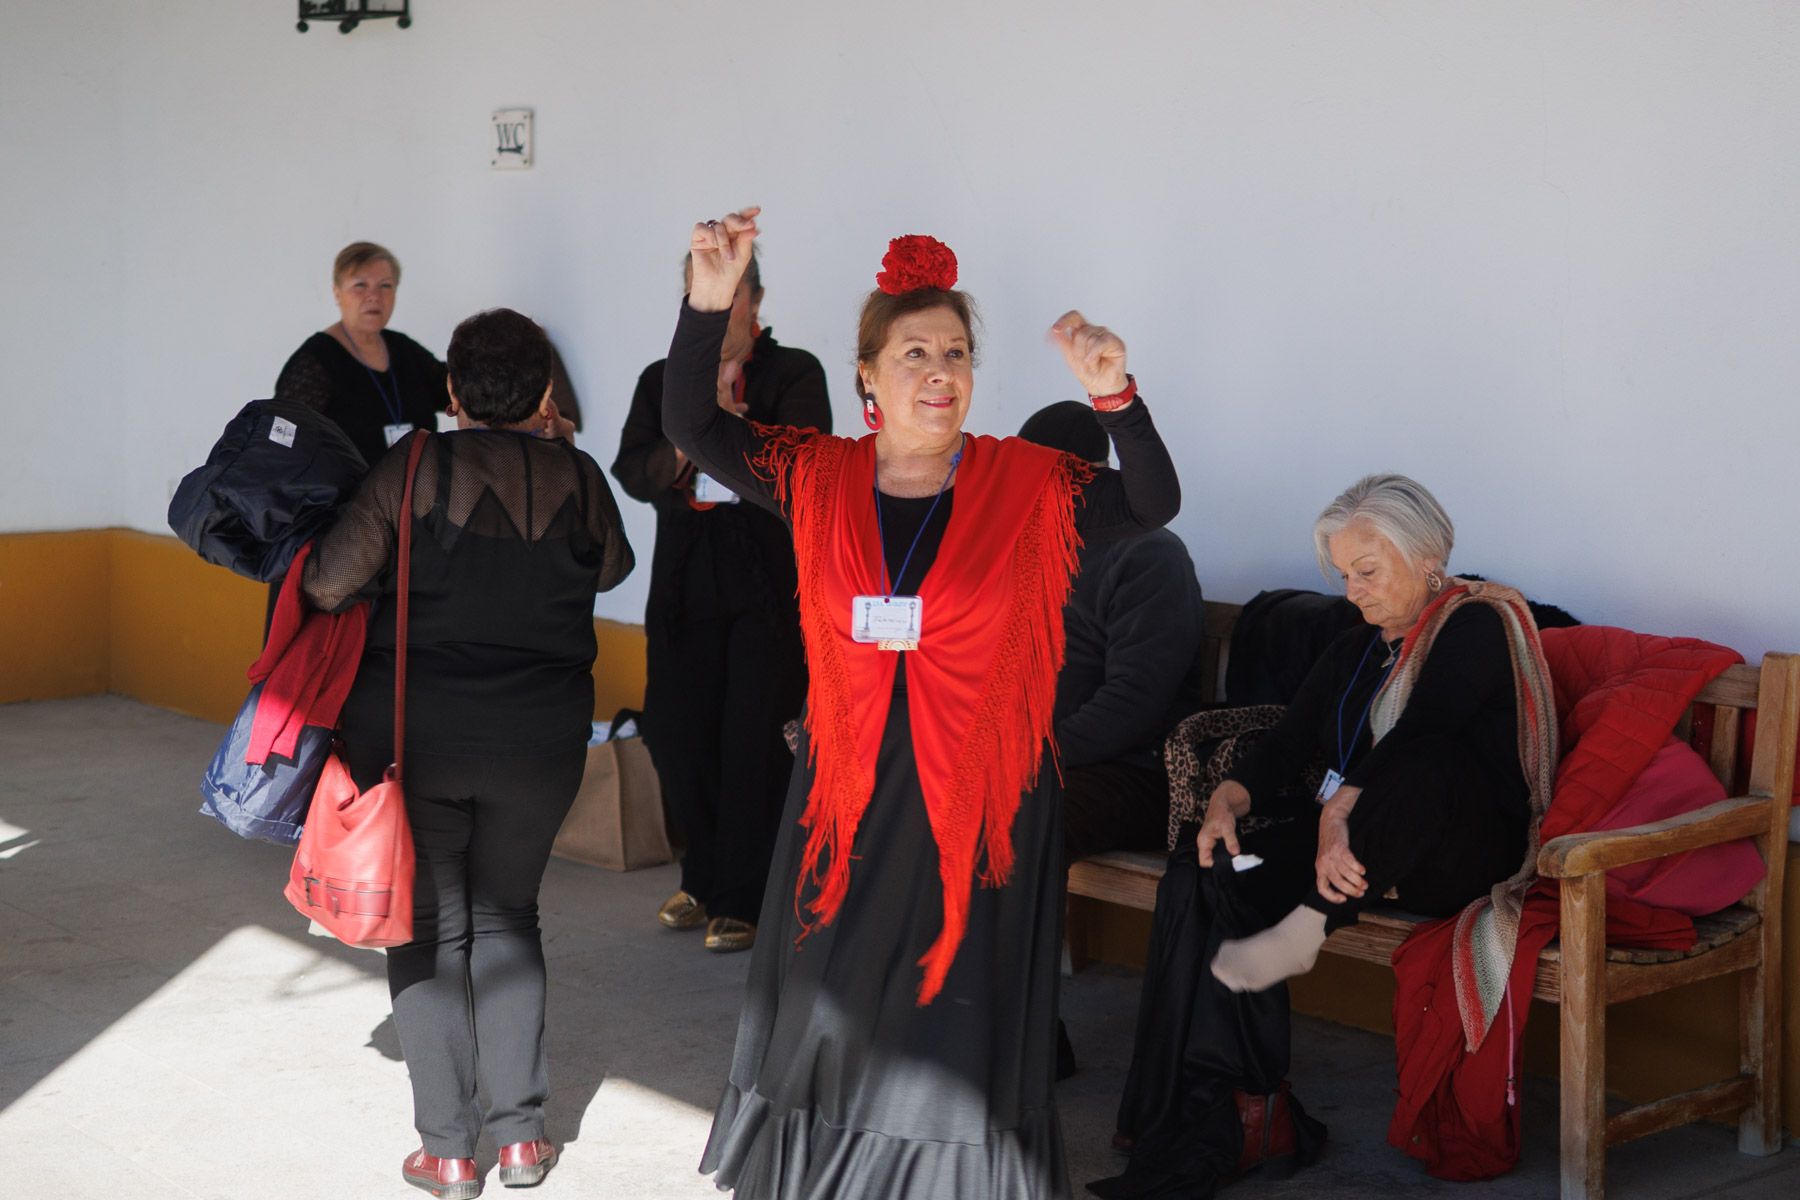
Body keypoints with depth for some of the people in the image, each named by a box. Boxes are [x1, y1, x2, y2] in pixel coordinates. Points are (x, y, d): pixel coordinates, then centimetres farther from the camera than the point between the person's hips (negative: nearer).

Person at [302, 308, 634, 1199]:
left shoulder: (416, 465, -8)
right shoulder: (578, 479, -1)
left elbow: (328, 584, -10)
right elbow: (612, 565, 18)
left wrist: (392, 580, 11)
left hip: (417, 732, -2)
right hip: (540, 740, 2)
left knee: (430, 925, 9)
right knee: (506, 917, 18)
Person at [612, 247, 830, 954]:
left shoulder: (794, 373, 1)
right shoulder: (661, 380, 13)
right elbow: (631, 471, 3)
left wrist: (731, 424, -25)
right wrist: (681, 452, -17)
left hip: (768, 583, -4)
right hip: (686, 584, 4)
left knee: (753, 742, -4)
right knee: (674, 734, 5)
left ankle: (742, 900, 8)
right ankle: (705, 878, 25)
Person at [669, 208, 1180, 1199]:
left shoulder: (1029, 486, -5)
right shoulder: (817, 478, 0)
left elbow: (1154, 506, -14)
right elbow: (690, 427, -5)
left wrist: (1115, 398, -30)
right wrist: (708, 306, -19)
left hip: (979, 801, -2)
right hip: (847, 794, 2)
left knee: (954, 1025, 8)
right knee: (831, 1014, 16)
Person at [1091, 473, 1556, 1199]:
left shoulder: (1477, 624, -3)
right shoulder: (1356, 651, 21)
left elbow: (1422, 728, -20)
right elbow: (1287, 744, 11)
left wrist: (1341, 811, -32)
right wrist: (1227, 801, -9)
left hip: (1463, 856, -7)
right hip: (1351, 849, 7)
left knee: (1424, 758, -39)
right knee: (1201, 880, -18)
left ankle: (1307, 929, -29)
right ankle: (1243, 1113, -27)